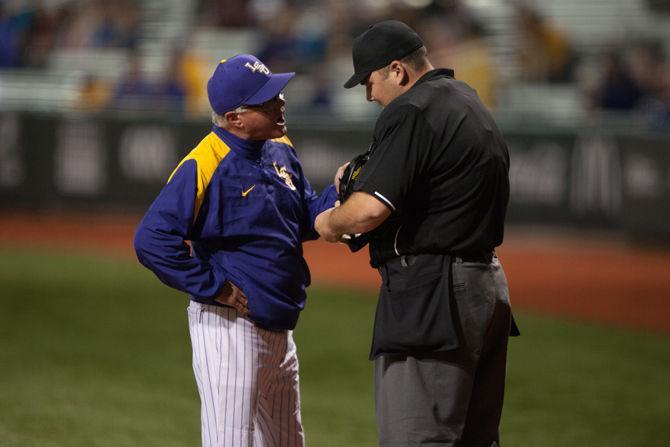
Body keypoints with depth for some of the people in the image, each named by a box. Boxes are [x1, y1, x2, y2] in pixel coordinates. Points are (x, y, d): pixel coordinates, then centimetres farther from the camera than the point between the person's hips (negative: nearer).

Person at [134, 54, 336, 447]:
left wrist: (339, 192, -5)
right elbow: (152, 239, -25)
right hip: (229, 328, -9)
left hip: (278, 328, 9)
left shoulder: (281, 150, 7)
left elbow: (306, 218, 15)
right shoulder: (204, 166, -19)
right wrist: (214, 288, -21)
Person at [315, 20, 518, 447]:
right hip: (489, 287, 10)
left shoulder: (410, 112, -13)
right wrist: (366, 174, 21)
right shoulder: (472, 103, 18)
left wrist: (330, 223, -3)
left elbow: (370, 209, -23)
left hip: (429, 294, -10)